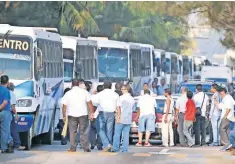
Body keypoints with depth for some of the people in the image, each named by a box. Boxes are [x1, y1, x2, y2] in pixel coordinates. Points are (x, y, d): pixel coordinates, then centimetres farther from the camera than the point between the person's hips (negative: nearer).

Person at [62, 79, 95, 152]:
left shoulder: (68, 93, 1)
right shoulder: (84, 92, -1)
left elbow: (64, 106, 2)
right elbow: (89, 103, -5)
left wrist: (64, 116, 11)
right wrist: (92, 113, 1)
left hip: (72, 115, 1)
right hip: (83, 114, 0)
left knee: (72, 132, 7)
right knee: (84, 132, 4)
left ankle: (73, 148, 6)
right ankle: (86, 148, 2)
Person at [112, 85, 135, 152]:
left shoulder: (122, 97, -9)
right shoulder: (132, 99, 10)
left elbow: (119, 108, -12)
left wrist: (118, 117, -11)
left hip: (121, 119, -5)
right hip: (128, 119, 5)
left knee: (117, 134, 1)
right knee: (126, 135, 5)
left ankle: (116, 148, -1)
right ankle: (125, 149, 1)